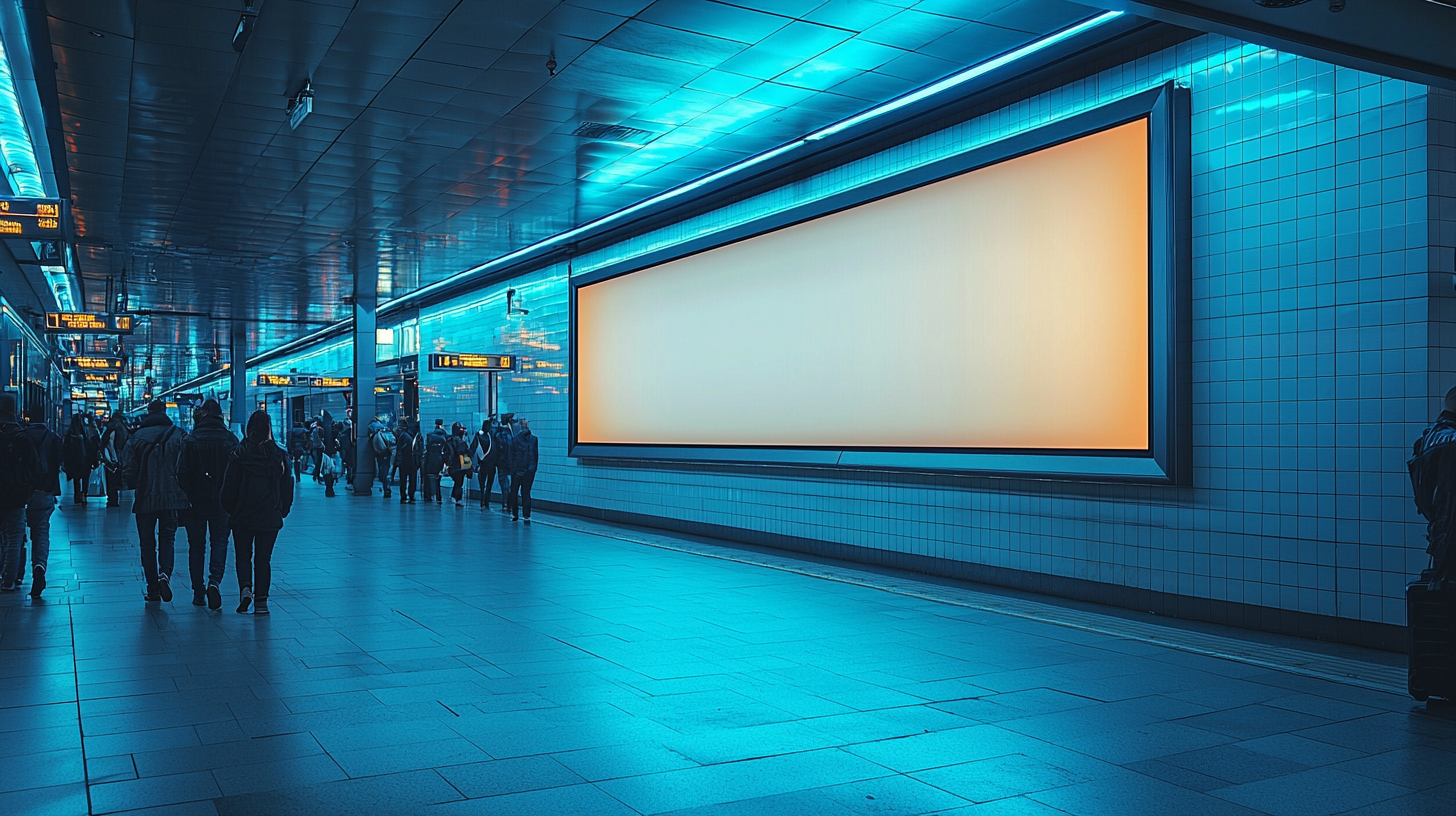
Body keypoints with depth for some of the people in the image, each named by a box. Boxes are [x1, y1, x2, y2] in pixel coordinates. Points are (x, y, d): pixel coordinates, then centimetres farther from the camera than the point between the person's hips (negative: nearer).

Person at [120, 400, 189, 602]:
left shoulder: (136, 438, 0)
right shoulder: (177, 436, -3)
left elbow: (128, 472, -3)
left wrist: (139, 485, 16)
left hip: (145, 499, 1)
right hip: (171, 498, 0)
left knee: (147, 543, 10)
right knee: (167, 537, 8)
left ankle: (152, 588, 9)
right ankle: (165, 573, -18)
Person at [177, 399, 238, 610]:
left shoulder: (189, 440, -6)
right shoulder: (229, 439, -3)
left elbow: (182, 472, -7)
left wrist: (184, 499, 0)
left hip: (194, 501, 0)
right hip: (221, 502, 0)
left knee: (196, 546, 10)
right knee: (220, 541, 8)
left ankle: (198, 592, 13)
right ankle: (215, 580, -15)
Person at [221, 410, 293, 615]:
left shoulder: (239, 454, -8)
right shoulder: (279, 455, -3)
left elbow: (229, 486, -5)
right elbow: (286, 487, 3)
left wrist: (229, 510, 9)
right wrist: (282, 511, 14)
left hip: (243, 516, -1)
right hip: (270, 516, 1)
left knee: (243, 555, 15)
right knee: (263, 558, 8)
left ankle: (245, 588, -8)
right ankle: (261, 601, 6)